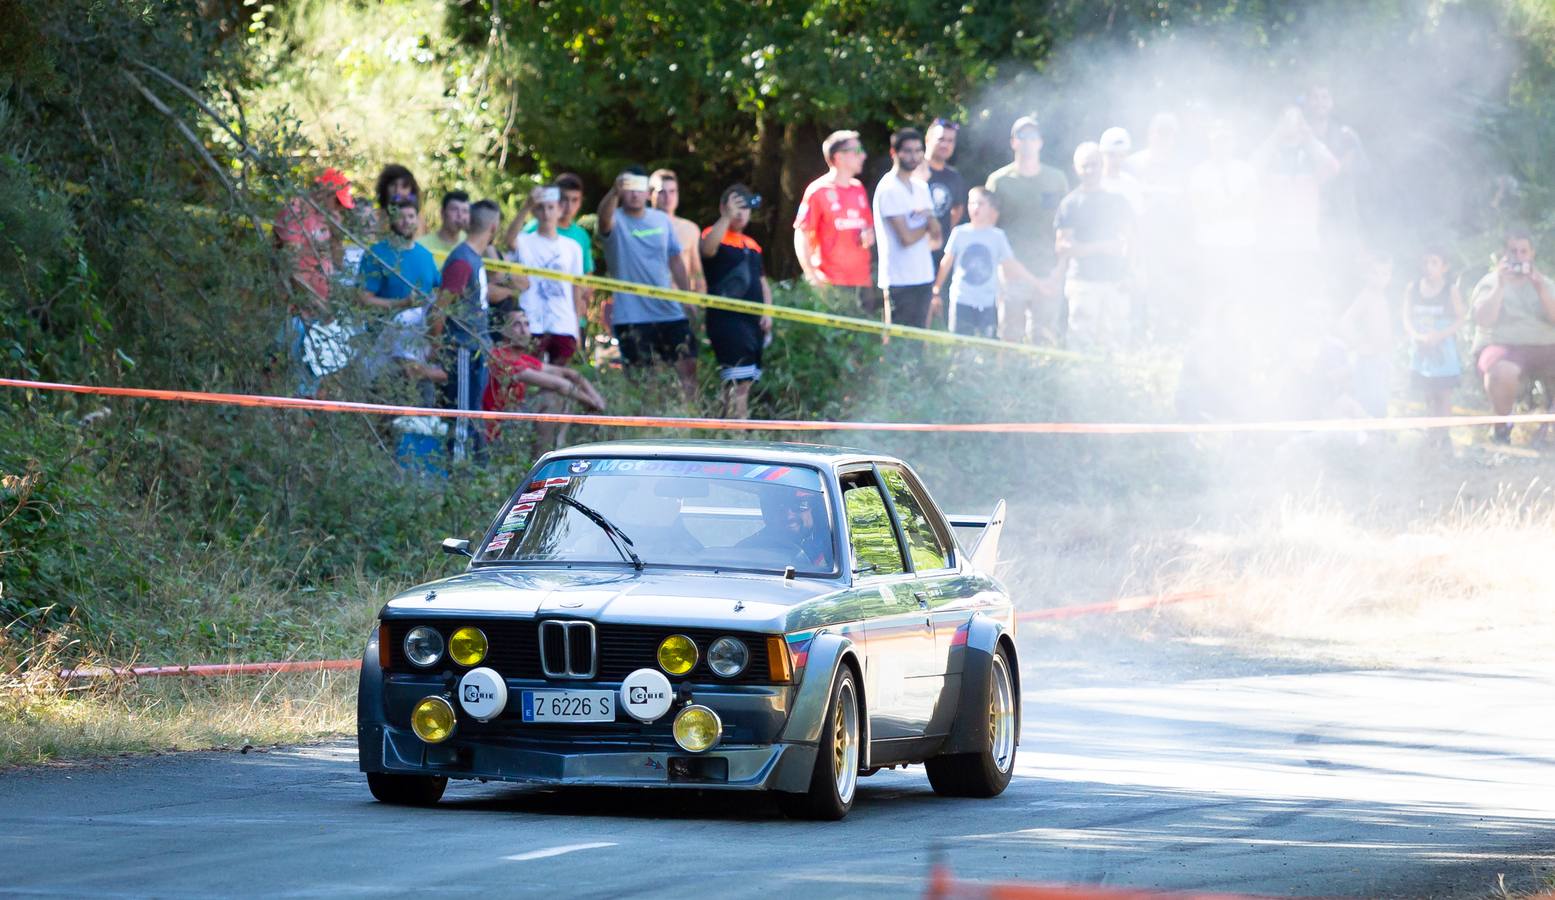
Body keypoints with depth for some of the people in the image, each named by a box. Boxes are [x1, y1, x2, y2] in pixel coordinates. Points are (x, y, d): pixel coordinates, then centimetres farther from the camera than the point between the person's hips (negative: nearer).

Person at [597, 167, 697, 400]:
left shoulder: (662, 220, 7)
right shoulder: (616, 222, -7)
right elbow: (604, 217, -32)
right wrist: (614, 192, -53)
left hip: (669, 310, 4)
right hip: (631, 316, -4)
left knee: (688, 364, 4)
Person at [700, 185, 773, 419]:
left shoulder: (752, 246, 20)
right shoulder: (716, 235, -2)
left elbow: (762, 283, 24)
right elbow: (707, 249, -27)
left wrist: (767, 312, 9)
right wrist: (726, 217, -28)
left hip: (753, 321, 8)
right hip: (727, 319, -8)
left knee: (747, 382, 9)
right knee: (738, 382, -16)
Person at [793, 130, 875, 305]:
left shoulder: (859, 189, 14)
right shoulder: (818, 191, -6)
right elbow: (802, 235, -7)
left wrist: (869, 235, 2)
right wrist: (811, 274, -17)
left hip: (861, 282, 7)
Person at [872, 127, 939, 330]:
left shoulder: (920, 187, 14)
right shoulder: (889, 189, -11)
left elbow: (936, 236, 10)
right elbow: (906, 237, -16)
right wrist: (926, 226, 4)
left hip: (924, 277, 8)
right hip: (900, 281, -8)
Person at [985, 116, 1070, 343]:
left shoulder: (1057, 179, 11)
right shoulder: (999, 180, 5)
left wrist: (1059, 270, 0)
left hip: (1048, 275, 1)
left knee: (1045, 341, -4)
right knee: (1011, 339, -5)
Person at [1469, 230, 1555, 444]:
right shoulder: (1490, 283, 8)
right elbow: (1484, 319, -9)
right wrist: (1500, 286, -13)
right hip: (1501, 346, -4)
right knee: (1503, 372, -40)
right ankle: (1500, 425, -13)